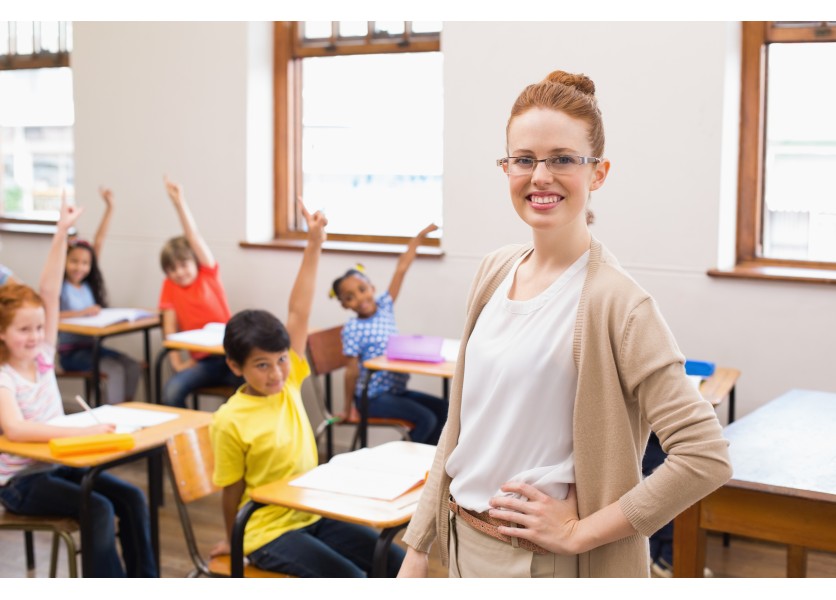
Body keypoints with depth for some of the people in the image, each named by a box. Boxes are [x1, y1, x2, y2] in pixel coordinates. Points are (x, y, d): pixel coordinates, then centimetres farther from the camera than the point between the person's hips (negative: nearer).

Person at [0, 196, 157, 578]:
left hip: (59, 464, 7)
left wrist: (62, 232, -13)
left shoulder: (43, 357, -1)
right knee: (99, 510, -25)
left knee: (131, 498, -9)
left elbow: (51, 293, -8)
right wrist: (84, 432, -43)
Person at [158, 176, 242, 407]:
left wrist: (180, 203, -23)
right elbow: (169, 326, 3)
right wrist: (176, 362, -9)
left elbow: (194, 238, -12)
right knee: (171, 391, -27)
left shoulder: (209, 274, 1)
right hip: (200, 360, 2)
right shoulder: (169, 287, 6)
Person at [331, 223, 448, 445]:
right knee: (425, 418, -18)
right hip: (374, 397, -7)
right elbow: (352, 370, -12)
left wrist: (420, 236, -2)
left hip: (397, 390, 7)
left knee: (443, 409, 3)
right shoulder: (353, 329, -14)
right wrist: (348, 407, -8)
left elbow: (401, 269, -1)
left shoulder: (384, 307, 2)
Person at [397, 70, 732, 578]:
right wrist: (417, 548, 9)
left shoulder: (615, 302, -18)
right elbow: (462, 421, 9)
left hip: (545, 563, -6)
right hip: (463, 546, 6)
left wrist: (578, 532, -16)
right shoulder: (496, 270, 2)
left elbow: (706, 457, -23)